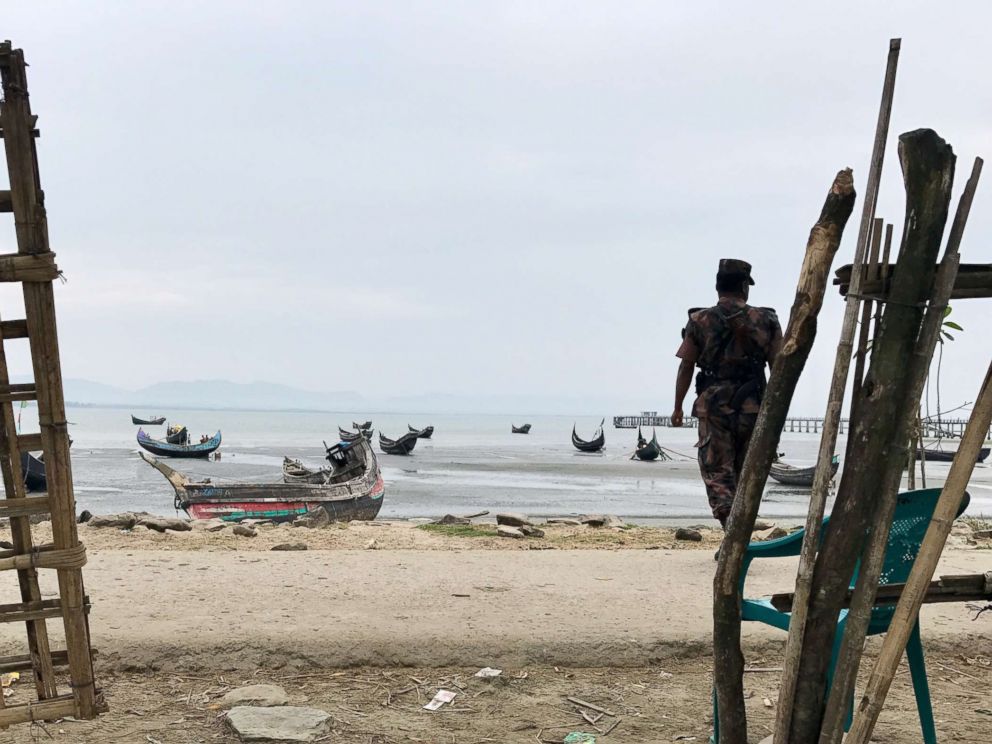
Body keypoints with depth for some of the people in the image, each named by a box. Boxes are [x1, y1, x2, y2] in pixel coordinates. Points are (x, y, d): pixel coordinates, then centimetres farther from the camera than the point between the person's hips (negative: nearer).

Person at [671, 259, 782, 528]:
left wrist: (678, 407, 10)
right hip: (753, 407, 2)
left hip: (712, 406, -1)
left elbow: (686, 368, 1)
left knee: (717, 473, 2)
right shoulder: (766, 321, 2)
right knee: (745, 473, 15)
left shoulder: (699, 322, -1)